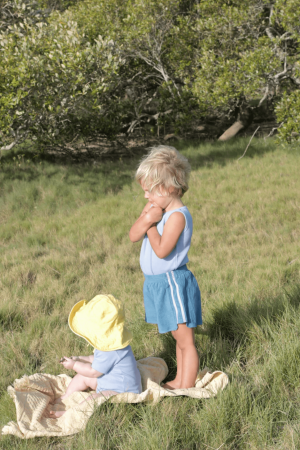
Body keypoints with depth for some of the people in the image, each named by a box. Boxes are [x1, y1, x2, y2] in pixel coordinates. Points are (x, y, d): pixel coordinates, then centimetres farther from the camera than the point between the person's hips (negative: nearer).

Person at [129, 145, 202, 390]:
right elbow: (133, 236, 4)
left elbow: (161, 250, -26)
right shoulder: (158, 210, 8)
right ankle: (179, 381, 31)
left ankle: (187, 388, 7)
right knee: (179, 338, 20)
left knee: (185, 340, 1)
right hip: (159, 283, 9)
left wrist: (151, 224, -16)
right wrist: (146, 218, -13)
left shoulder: (177, 216, -20)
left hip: (173, 283, -9)